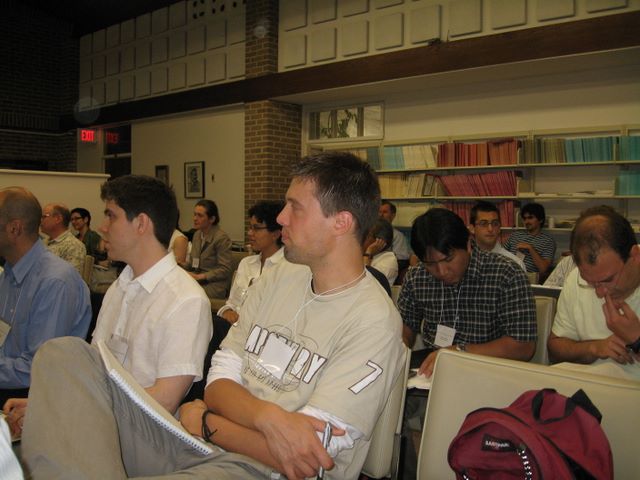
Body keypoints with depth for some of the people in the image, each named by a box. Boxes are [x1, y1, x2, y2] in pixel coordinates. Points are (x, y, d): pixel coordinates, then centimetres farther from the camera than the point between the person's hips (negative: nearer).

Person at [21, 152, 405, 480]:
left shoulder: (373, 322, -14)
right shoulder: (278, 279, 9)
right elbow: (219, 382, 5)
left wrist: (205, 421, -5)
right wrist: (267, 416, -18)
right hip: (196, 442, 8)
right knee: (62, 357, -8)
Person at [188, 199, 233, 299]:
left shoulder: (222, 238, -11)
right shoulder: (197, 234, 13)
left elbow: (225, 270, -13)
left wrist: (199, 276, -17)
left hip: (215, 284, -7)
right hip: (197, 281, 7)